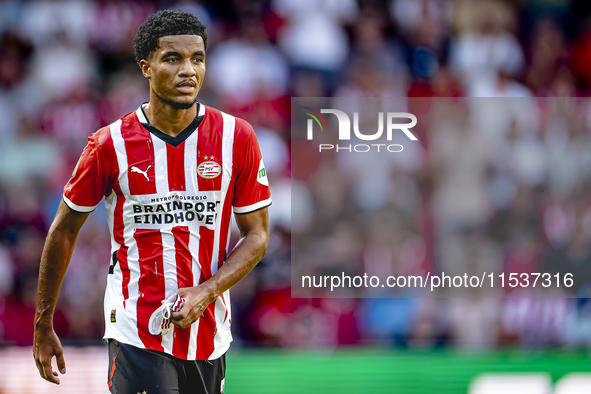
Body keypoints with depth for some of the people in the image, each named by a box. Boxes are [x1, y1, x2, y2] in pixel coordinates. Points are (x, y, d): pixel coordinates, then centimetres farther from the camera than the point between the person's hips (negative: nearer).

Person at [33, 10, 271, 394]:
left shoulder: (237, 138, 0)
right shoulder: (111, 144, -4)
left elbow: (256, 235, 5)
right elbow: (64, 232, 7)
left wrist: (206, 292, -12)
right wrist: (43, 327, 10)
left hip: (208, 331, 3)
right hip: (137, 334, -3)